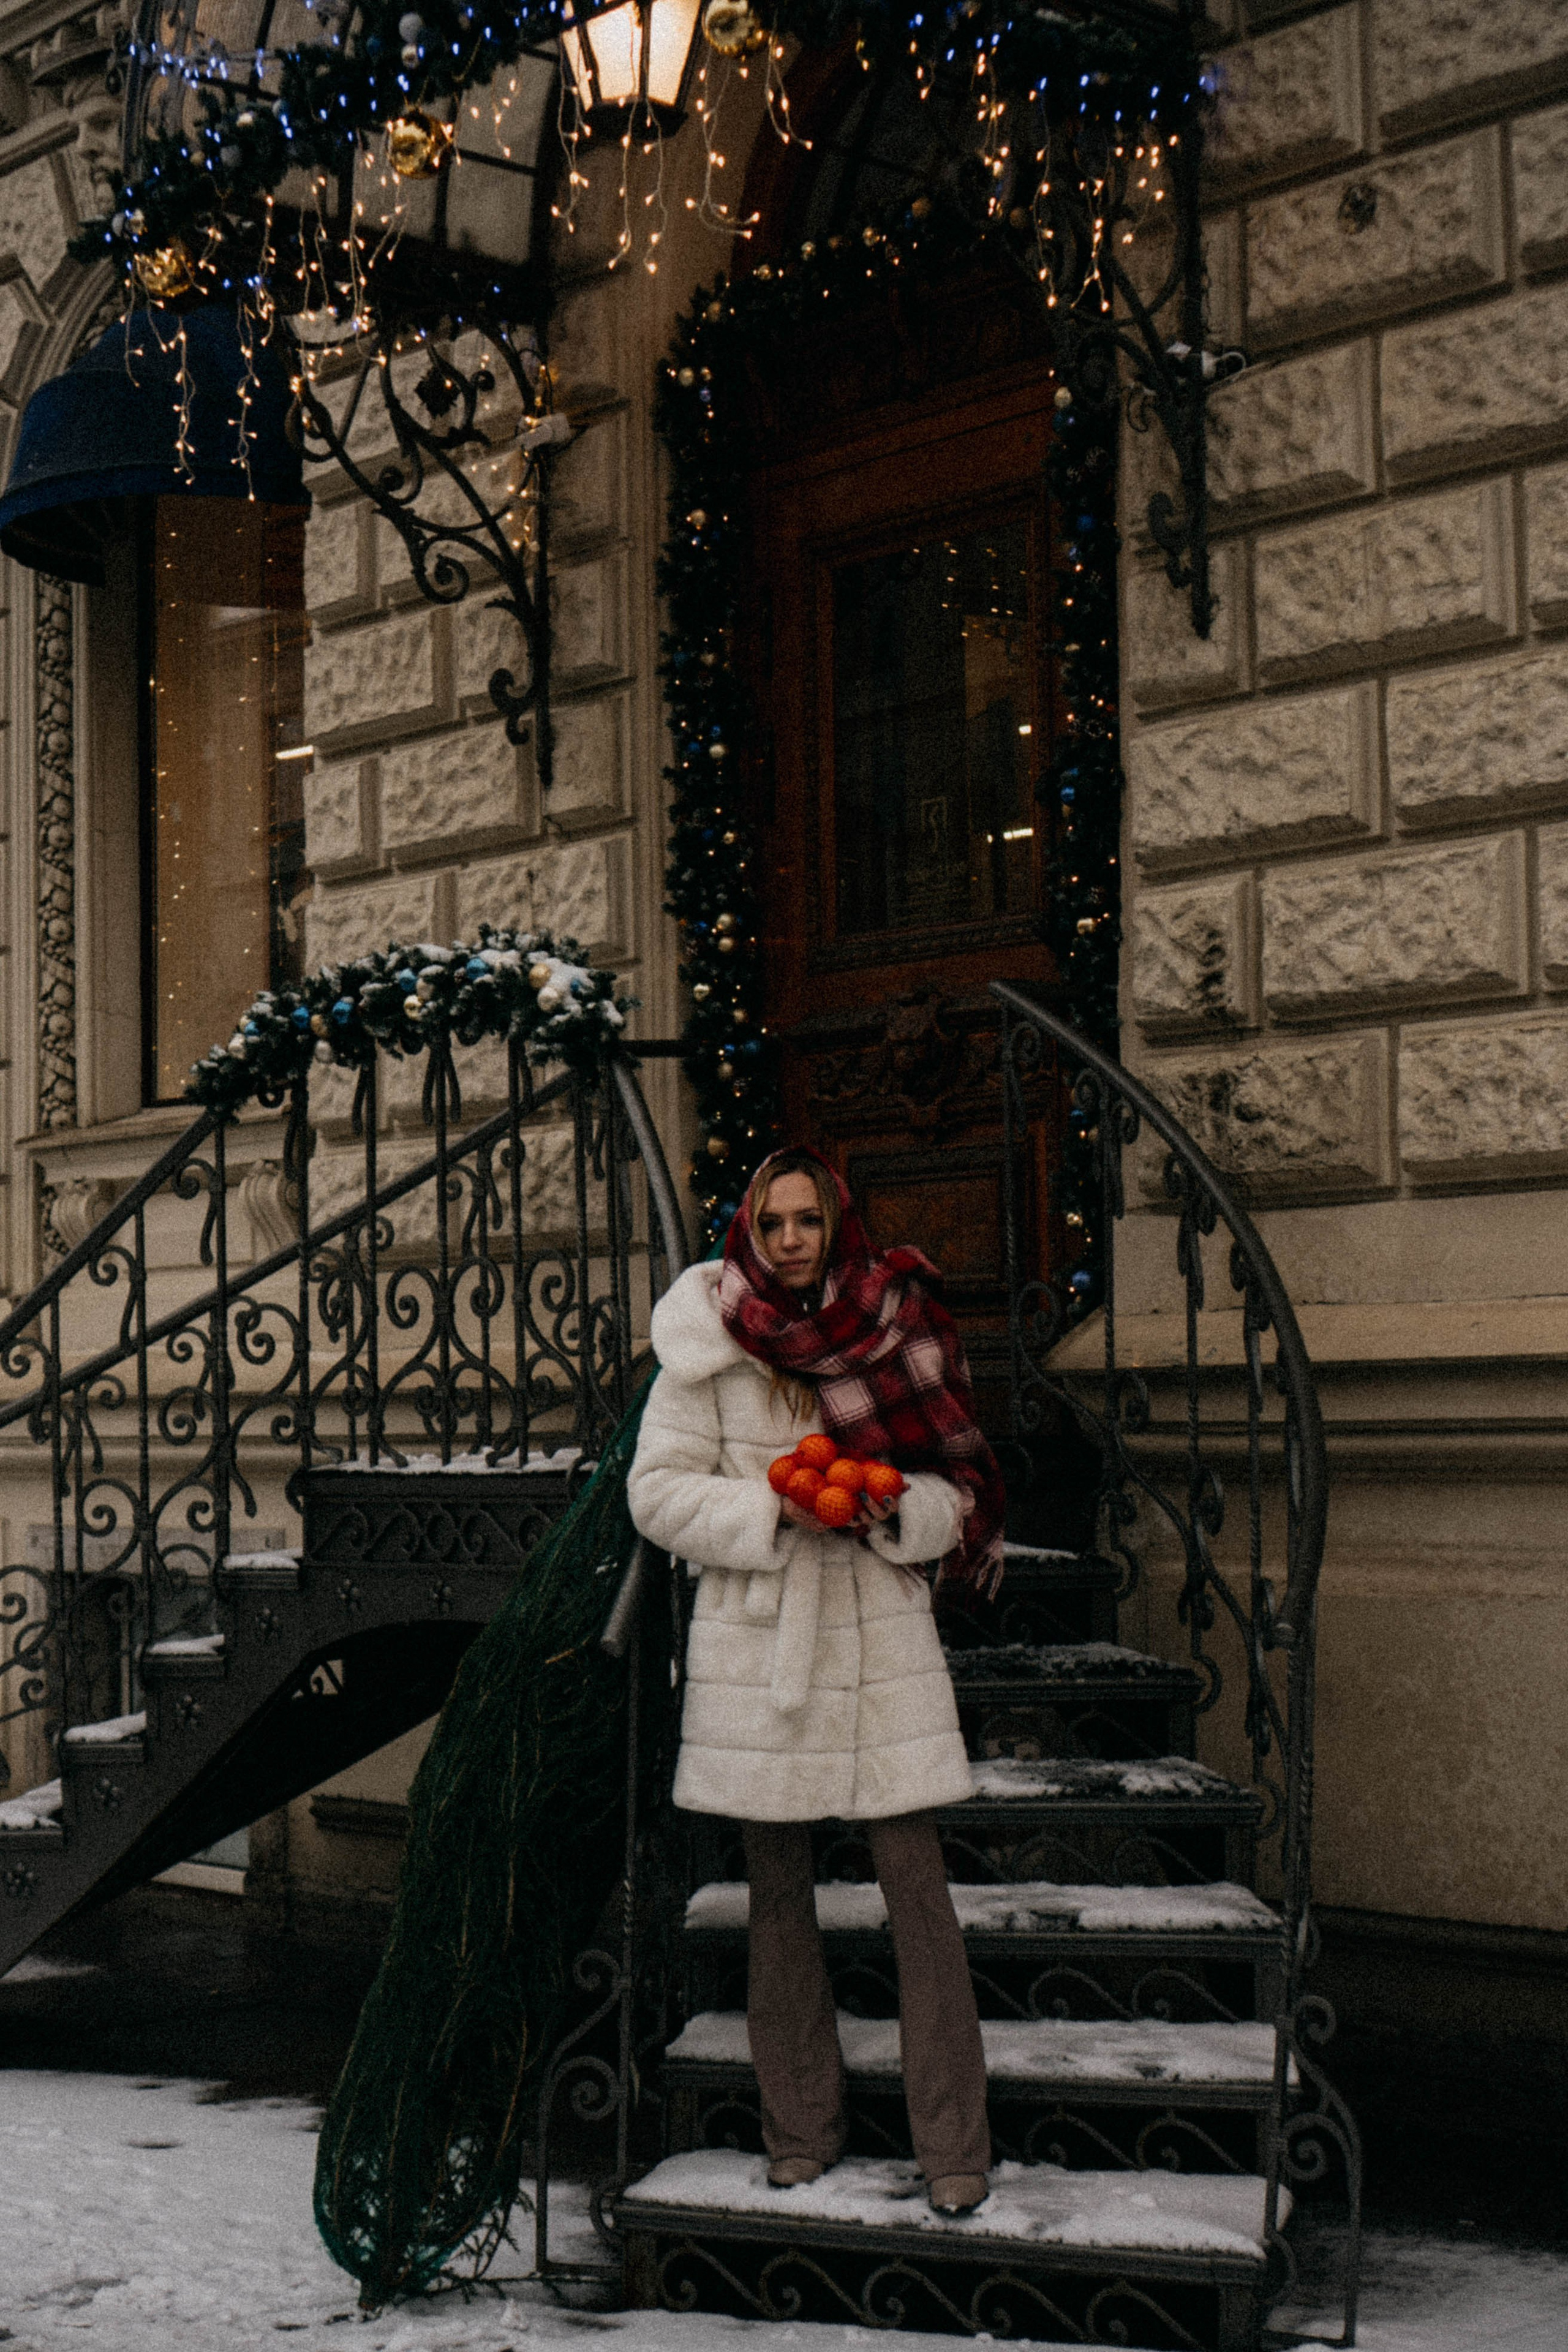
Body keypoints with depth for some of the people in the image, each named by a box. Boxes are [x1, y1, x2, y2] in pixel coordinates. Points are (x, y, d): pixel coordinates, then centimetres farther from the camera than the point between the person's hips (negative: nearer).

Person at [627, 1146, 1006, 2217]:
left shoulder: (897, 1330, 2)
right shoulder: (710, 1344, 0)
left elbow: (960, 1493, 7)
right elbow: (660, 1491, -1)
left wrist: (893, 1510, -14)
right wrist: (773, 1508, -15)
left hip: (882, 1635, 0)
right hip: (758, 1639, 0)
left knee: (918, 1883, -4)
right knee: (781, 1889, 8)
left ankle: (955, 2147, 3)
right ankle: (801, 2131, 21)